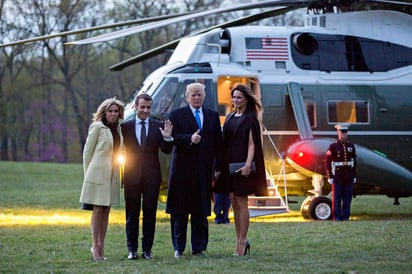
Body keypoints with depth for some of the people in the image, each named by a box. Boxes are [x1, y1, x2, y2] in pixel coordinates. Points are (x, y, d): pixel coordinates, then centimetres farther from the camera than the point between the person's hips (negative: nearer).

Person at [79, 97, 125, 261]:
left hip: (112, 175, 6)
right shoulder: (97, 127, -6)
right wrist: (87, 173, -1)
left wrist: (117, 172, 11)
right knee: (97, 211, -5)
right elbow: (87, 151, -3)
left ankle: (101, 247, 9)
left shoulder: (118, 128, 13)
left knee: (106, 211, 6)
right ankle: (95, 247, -2)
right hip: (98, 174, -6)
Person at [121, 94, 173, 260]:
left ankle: (147, 249, 10)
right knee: (132, 214, 4)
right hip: (132, 176, 0)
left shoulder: (159, 126, 3)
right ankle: (132, 249, 10)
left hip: (152, 176, 1)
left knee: (150, 213, 4)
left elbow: (166, 151, 0)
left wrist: (167, 138, -17)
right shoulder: (125, 126, 2)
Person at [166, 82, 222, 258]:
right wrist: (189, 139, -25)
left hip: (204, 169, 3)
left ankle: (199, 247, 10)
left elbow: (218, 143, 10)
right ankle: (178, 248, 8)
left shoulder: (213, 116, 14)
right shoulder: (177, 115, 4)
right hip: (182, 168, -2)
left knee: (201, 210, 4)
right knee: (179, 211, 1)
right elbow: (173, 136, -10)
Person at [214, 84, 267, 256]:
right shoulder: (230, 118, 15)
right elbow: (225, 142, 16)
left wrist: (248, 164, -22)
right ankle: (241, 241, 11)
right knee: (234, 203, 7)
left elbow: (252, 143, -11)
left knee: (241, 203, -6)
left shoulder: (250, 118, -5)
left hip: (242, 165, -7)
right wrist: (222, 164, 10)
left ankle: (242, 242, -3)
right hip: (229, 165, 7)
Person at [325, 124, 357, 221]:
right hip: (337, 178, -3)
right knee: (336, 198, 0)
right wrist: (329, 177, -9)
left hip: (349, 178, 3)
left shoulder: (351, 146, 9)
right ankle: (337, 217, 5)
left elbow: (354, 162, 13)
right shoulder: (333, 147, -2)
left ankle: (345, 216, 9)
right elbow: (328, 162, -4)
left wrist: (354, 176, 9)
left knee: (347, 198, 3)